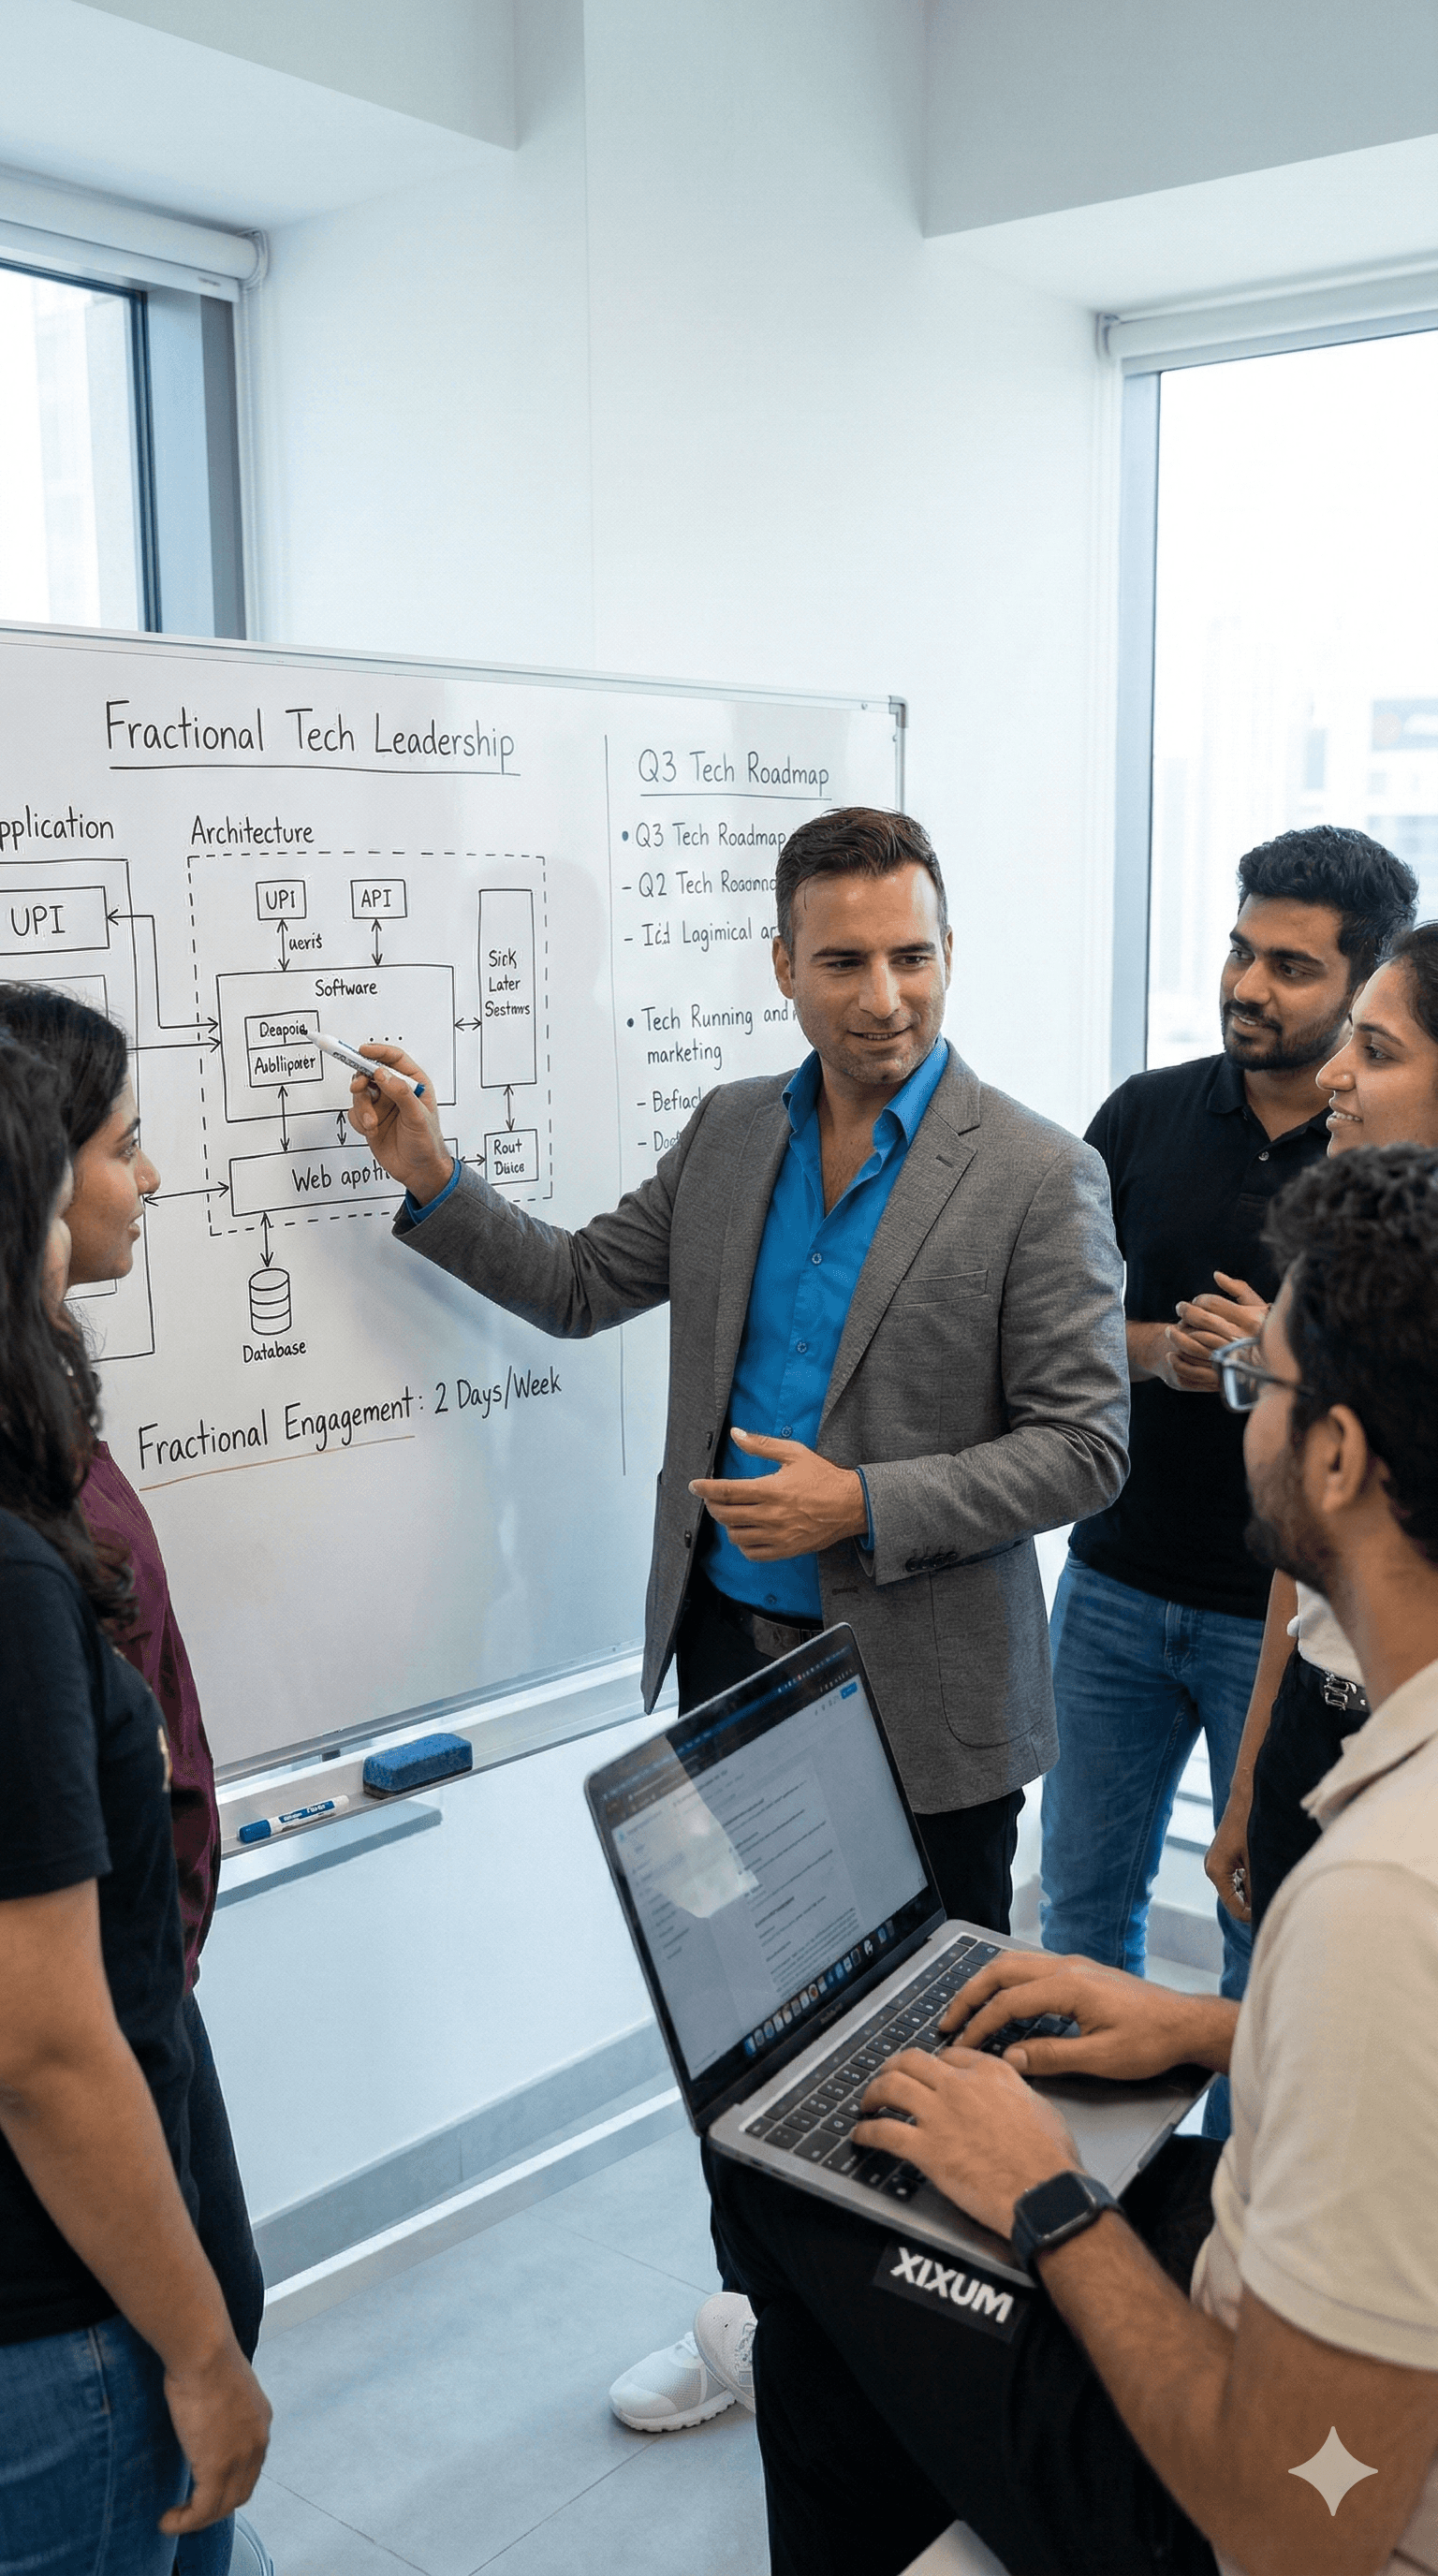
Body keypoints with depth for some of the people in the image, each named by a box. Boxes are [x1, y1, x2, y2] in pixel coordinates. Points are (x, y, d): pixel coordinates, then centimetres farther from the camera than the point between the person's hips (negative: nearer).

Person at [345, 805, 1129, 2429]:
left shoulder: (1036, 1176, -13)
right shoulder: (727, 1135, 3)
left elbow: (1083, 1446, -13)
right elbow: (582, 1285, 14)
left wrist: (864, 1504, -22)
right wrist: (430, 1182, 2)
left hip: (920, 1686, -5)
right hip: (732, 1645, 5)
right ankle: (765, 2308, 41)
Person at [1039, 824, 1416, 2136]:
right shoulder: (1146, 1115, 2)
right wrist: (1157, 1348, -13)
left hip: (1287, 1614, -3)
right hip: (1119, 1584, 4)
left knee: (1268, 1928, 10)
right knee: (1084, 1900, 16)